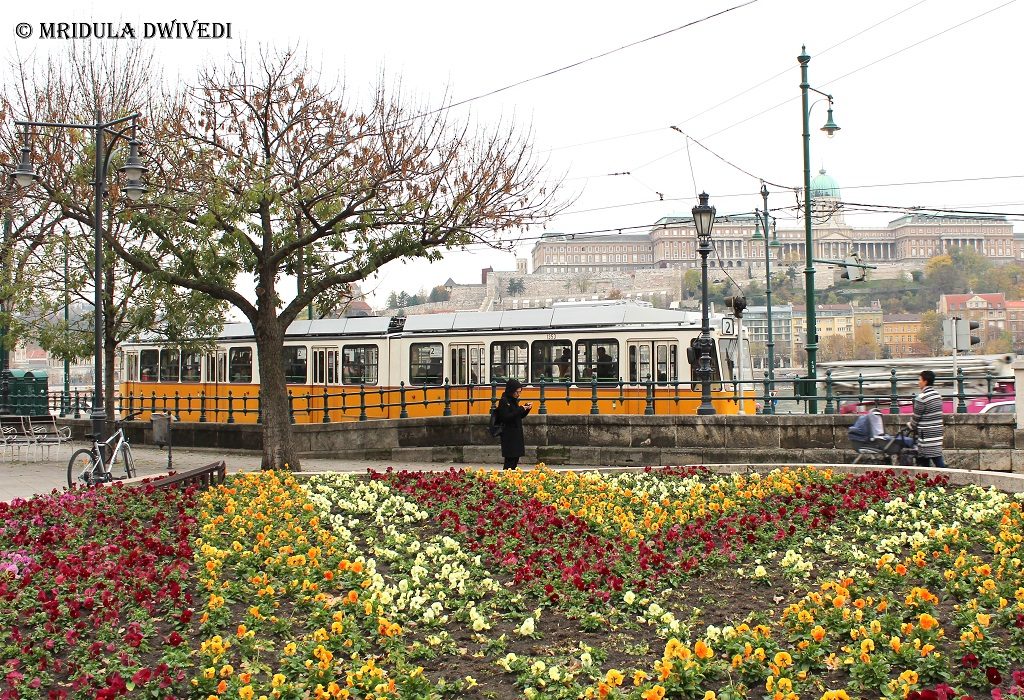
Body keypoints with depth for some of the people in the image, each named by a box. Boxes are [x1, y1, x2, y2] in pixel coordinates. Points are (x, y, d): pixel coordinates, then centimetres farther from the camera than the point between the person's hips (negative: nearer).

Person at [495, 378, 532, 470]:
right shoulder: (503, 401, -12)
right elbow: (506, 417, -20)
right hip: (509, 435, -8)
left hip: (517, 434, 8)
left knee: (516, 459, 8)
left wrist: (526, 408, 3)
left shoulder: (514, 400, 13)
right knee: (510, 459, -9)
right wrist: (520, 409, -19)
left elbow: (520, 416, 20)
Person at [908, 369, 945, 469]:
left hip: (927, 434, -8)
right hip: (937, 433, 8)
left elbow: (916, 417, -9)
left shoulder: (921, 398, -16)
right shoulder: (937, 395, 10)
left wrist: (910, 426, 12)